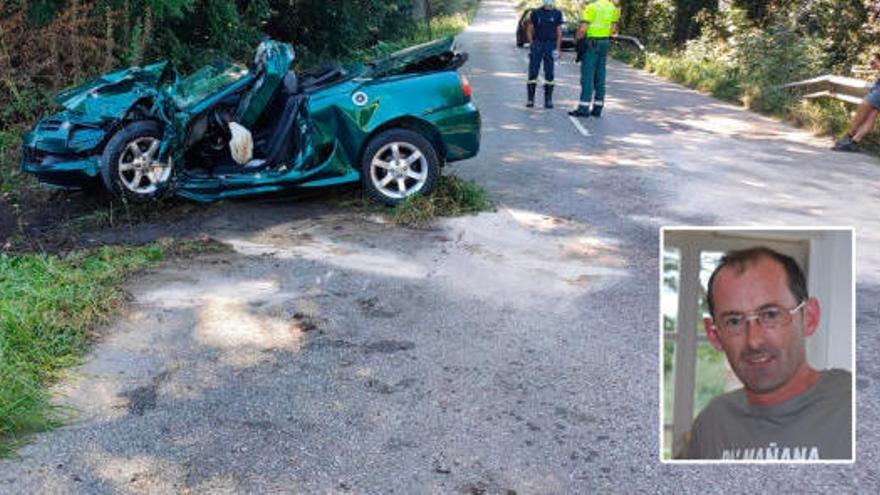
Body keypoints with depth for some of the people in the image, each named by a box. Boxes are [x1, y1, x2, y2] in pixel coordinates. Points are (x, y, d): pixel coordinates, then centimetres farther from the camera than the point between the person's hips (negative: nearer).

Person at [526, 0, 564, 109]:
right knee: (533, 72, -2)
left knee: (549, 73, 0)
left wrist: (557, 49, -3)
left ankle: (548, 100, 5)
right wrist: (531, 45, -2)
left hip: (550, 45, 0)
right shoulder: (536, 13, 5)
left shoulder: (557, 13, 5)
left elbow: (559, 33, 5)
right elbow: (529, 30, 8)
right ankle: (530, 99, 3)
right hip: (537, 44, 0)